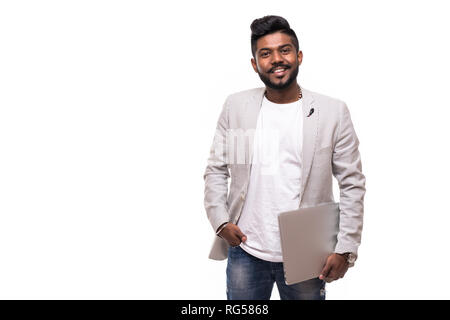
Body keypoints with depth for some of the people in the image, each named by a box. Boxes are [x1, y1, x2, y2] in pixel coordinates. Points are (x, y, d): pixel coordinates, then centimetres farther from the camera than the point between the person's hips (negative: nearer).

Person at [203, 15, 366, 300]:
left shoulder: (334, 112, -3)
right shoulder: (236, 106, 2)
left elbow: (352, 185, -2)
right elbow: (216, 171, 6)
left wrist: (345, 249, -7)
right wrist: (221, 222, -7)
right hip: (246, 251, 2)